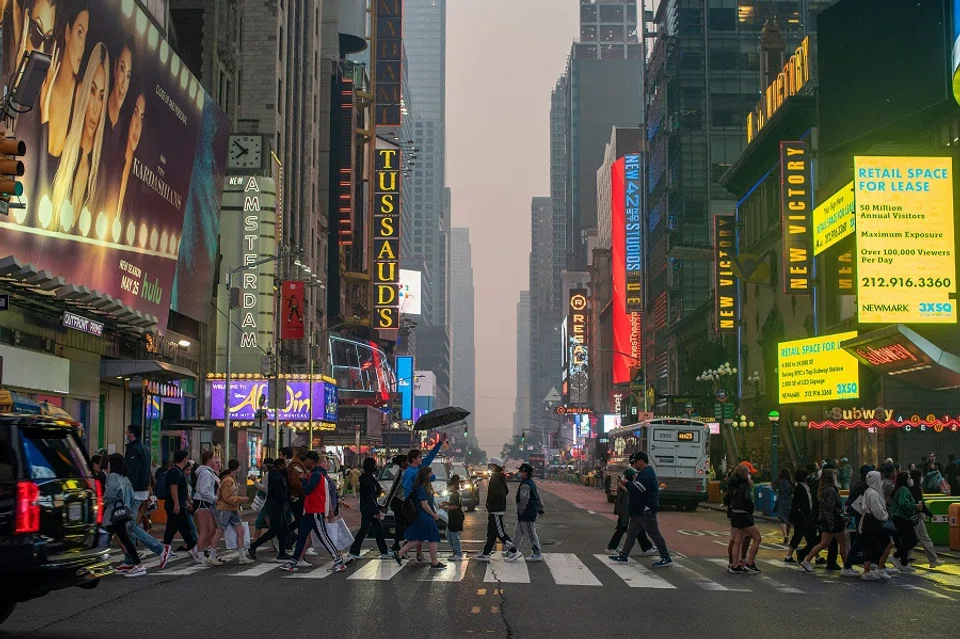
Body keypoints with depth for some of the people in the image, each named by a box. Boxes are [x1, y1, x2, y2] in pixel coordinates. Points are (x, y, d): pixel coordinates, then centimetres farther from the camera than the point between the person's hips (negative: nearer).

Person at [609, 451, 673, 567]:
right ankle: (623, 556, 15)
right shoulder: (643, 473, 17)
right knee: (631, 532, 11)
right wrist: (628, 484, 7)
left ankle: (666, 559, 1)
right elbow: (636, 487, 22)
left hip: (646, 511, -11)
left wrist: (626, 484, -10)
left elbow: (636, 488, -26)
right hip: (639, 510, 11)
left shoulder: (647, 474, -18)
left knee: (654, 534, -5)